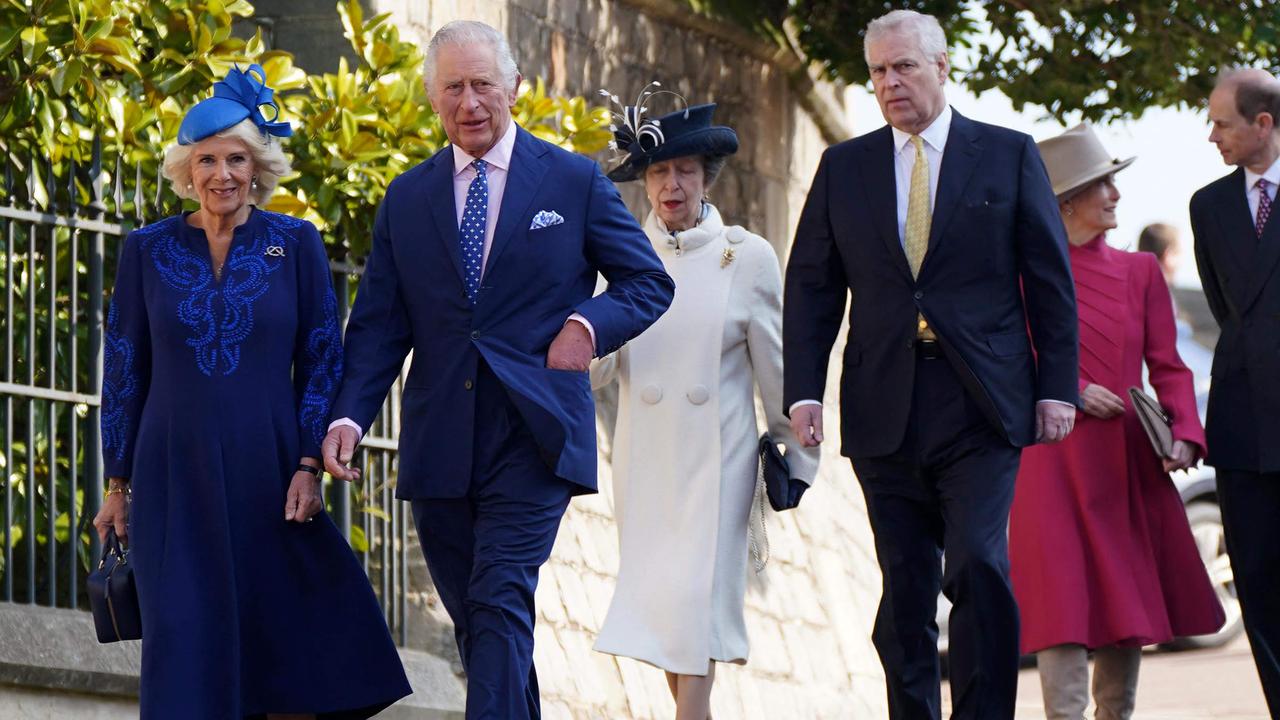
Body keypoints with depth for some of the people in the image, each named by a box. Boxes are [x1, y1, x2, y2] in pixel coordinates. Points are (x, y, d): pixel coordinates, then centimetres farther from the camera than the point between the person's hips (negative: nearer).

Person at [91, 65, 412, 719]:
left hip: (267, 471, 0)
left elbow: (322, 359, 3)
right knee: (185, 644, -2)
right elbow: (123, 370, 9)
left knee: (284, 640, -2)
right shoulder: (147, 249, 5)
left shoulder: (295, 243, 3)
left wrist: (309, 467, -6)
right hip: (174, 474, 0)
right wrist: (116, 484, 7)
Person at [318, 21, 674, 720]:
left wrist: (590, 322, -10)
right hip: (441, 446, 4)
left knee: (501, 604, -16)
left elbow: (649, 283, 10)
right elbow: (379, 323, 8)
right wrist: (349, 414, -8)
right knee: (473, 618, 8)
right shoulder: (407, 198, 11)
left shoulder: (574, 181, 4)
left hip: (532, 434, -4)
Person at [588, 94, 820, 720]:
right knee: (660, 599, 4)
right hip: (644, 457, 3)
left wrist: (798, 457, 8)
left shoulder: (748, 257, -2)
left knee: (696, 602, -11)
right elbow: (595, 371, 1)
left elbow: (776, 367, 5)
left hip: (716, 457, -3)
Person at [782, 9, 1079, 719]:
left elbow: (1051, 280, 6)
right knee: (904, 592, 4)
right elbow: (809, 287, 11)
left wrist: (1056, 388, -1)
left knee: (979, 565, -17)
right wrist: (803, 391, 0)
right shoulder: (843, 167, 12)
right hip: (885, 415, 3)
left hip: (980, 407, -3)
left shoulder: (1008, 155, 7)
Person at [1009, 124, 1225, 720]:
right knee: (1064, 602, -11)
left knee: (1128, 604, 7)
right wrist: (1070, 392, -13)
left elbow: (1168, 367, 8)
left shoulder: (1139, 271, 11)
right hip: (1053, 464, -4)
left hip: (1128, 466, 4)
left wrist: (1184, 434, -8)